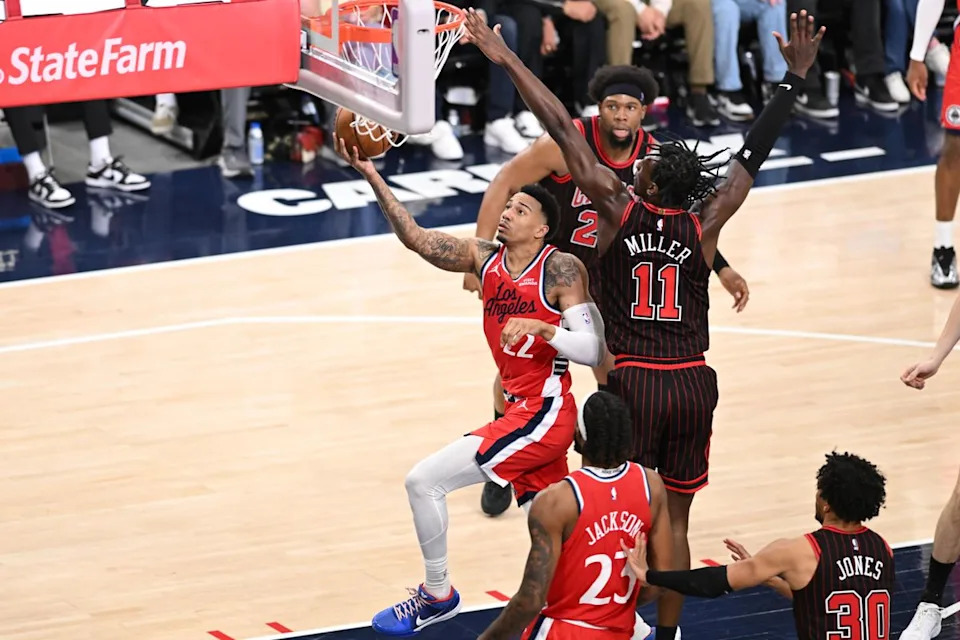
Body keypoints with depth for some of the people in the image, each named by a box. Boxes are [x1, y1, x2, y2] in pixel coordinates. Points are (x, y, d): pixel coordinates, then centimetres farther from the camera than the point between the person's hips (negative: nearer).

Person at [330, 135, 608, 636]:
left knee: (425, 480, -9)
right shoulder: (485, 258, 6)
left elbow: (593, 351, -17)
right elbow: (415, 238, -1)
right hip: (520, 409, 8)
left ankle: (437, 595, 9)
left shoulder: (560, 269, -13)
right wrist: (370, 175, -9)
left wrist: (541, 329, -31)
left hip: (543, 413, -8)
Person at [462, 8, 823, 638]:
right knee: (674, 520, 10)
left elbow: (563, 130, -8)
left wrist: (507, 60, -7)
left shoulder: (619, 208, -8)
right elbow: (756, 150, 2)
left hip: (633, 384, -2)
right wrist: (795, 76, 7)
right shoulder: (705, 225, -4)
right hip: (693, 385, 2)